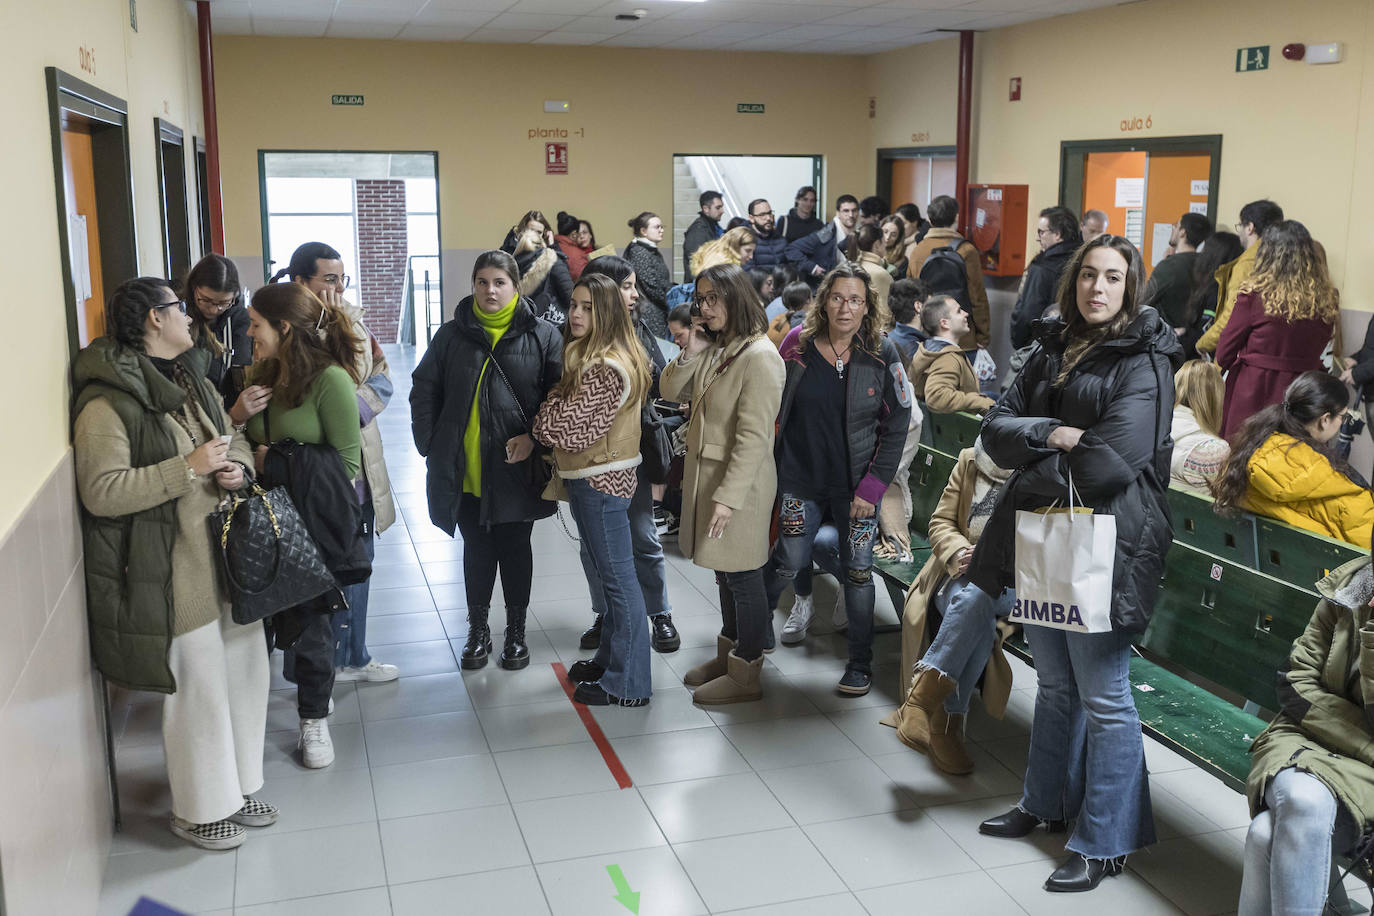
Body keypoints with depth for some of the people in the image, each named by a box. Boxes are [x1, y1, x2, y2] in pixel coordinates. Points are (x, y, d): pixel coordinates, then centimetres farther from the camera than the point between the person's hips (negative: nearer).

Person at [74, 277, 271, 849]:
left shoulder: (192, 380, 12)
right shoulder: (107, 401, -16)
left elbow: (234, 438, 21)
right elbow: (100, 492, -22)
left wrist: (238, 467, -3)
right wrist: (188, 468, -24)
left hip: (229, 555, 8)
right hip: (174, 571, -8)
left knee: (244, 668, 15)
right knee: (198, 686, 2)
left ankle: (236, 786, 34)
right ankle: (197, 811, 22)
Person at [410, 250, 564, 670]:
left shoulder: (543, 336, -3)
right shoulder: (452, 336, 3)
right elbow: (423, 392, 7)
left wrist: (535, 438, -14)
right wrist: (431, 446, -1)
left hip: (517, 468, -2)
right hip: (465, 471, 2)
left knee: (515, 548, 11)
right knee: (477, 549, 12)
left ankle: (516, 631, 26)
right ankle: (478, 631, 27)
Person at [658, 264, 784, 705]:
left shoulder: (760, 356, -18)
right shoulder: (713, 350, 9)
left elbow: (753, 437, -22)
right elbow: (669, 392, 12)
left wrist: (728, 497, -24)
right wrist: (689, 355, -6)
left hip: (740, 483, -8)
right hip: (705, 474, 8)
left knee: (742, 577, 2)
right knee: (724, 571, 19)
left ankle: (745, 676, 15)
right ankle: (728, 654, 34)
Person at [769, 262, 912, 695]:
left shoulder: (882, 354, -7)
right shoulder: (798, 345, -5)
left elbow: (896, 426, -3)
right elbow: (774, 411, 4)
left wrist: (872, 487, -8)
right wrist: (769, 473, 1)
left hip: (856, 483, 0)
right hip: (801, 477, 0)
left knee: (858, 571, 4)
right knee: (789, 563, 3)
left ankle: (860, 663, 19)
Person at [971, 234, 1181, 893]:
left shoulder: (1144, 364, -10)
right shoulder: (1053, 350, 11)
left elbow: (1109, 462, -20)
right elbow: (996, 429, 3)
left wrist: (1032, 479, -8)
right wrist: (1050, 434, -16)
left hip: (1107, 546, -7)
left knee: (1103, 699, 1)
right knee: (1055, 683, 20)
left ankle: (1104, 844, 13)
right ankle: (1048, 803, 36)